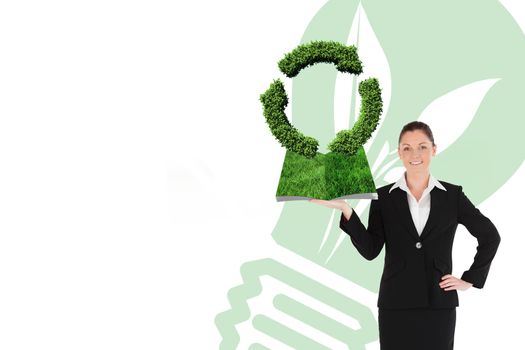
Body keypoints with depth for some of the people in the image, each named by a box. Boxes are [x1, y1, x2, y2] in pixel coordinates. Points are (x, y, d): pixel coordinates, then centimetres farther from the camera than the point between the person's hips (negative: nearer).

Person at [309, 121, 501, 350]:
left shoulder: (452, 195, 4)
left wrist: (470, 280, 7)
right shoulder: (384, 197, 4)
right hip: (396, 304, 0)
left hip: (439, 304, 0)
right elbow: (370, 250, -5)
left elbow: (490, 237, 12)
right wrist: (345, 210, -15)